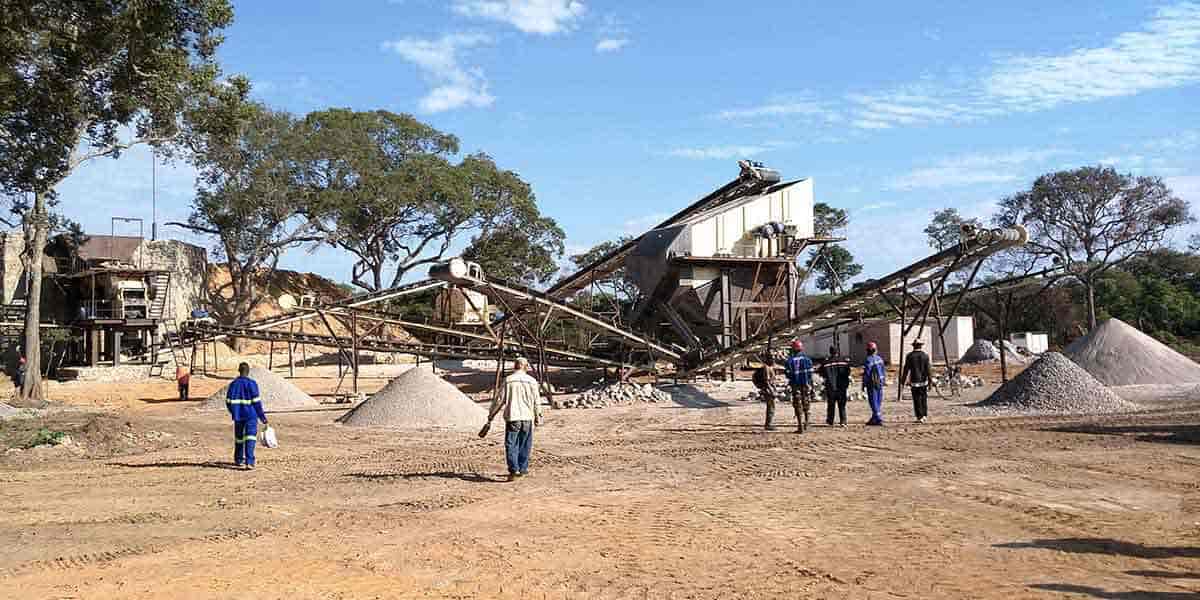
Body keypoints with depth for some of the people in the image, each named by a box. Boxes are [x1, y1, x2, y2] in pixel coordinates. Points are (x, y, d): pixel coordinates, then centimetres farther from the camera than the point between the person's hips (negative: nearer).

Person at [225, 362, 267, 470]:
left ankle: (239, 460, 31)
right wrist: (262, 417, -4)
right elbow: (256, 402, -10)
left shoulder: (233, 384, 4)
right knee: (250, 439, -7)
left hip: (238, 416, 4)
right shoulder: (252, 384, -8)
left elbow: (229, 402, 5)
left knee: (239, 438, 18)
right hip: (251, 416, -4)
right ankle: (249, 462, -19)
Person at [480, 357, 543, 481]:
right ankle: (522, 469, 20)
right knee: (525, 446, 14)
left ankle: (514, 470, -10)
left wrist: (490, 416, 6)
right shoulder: (532, 381, 2)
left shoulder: (508, 380, -1)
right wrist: (538, 416, 21)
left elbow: (499, 400, -1)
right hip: (527, 418, 2)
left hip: (512, 417, -2)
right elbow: (537, 402, 6)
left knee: (511, 446, 1)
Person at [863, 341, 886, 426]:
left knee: (874, 402, -3)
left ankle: (878, 420, -8)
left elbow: (866, 374, -15)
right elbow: (884, 372, 14)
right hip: (880, 383, 7)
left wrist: (864, 385, -9)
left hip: (872, 384, -7)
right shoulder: (880, 359, 8)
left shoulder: (868, 360, -15)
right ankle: (874, 419, 21)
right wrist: (884, 381, 23)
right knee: (879, 402, 12)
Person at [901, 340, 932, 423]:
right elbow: (928, 370, -4)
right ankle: (925, 415, 14)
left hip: (914, 381, -2)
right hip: (924, 381, 2)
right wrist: (930, 382, 0)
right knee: (924, 399, 14)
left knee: (917, 400, 1)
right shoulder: (925, 356, -1)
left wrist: (903, 381, 5)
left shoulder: (909, 356, -4)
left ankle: (920, 417, -2)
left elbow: (906, 369, -3)